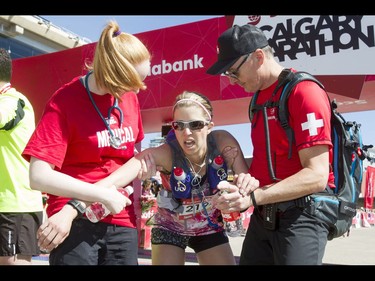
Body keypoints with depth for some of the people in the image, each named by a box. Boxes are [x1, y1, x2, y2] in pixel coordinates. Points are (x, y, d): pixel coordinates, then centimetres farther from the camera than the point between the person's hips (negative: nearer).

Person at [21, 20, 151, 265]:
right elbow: (39, 176, -17)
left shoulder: (131, 98, 4)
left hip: (122, 223, 5)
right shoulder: (65, 102, -12)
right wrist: (103, 196, -17)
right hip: (76, 225, -4)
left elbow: (131, 156, 4)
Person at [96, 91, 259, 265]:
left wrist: (247, 184, -44)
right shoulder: (163, 154, -32)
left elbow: (246, 179, -19)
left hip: (210, 228, 2)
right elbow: (115, 178, -46)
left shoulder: (224, 143, -23)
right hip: (170, 228, -2)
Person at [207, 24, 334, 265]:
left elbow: (317, 176, -20)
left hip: (301, 215, -8)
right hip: (263, 215, 8)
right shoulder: (259, 97, 13)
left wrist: (253, 197, -26)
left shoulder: (304, 92, -14)